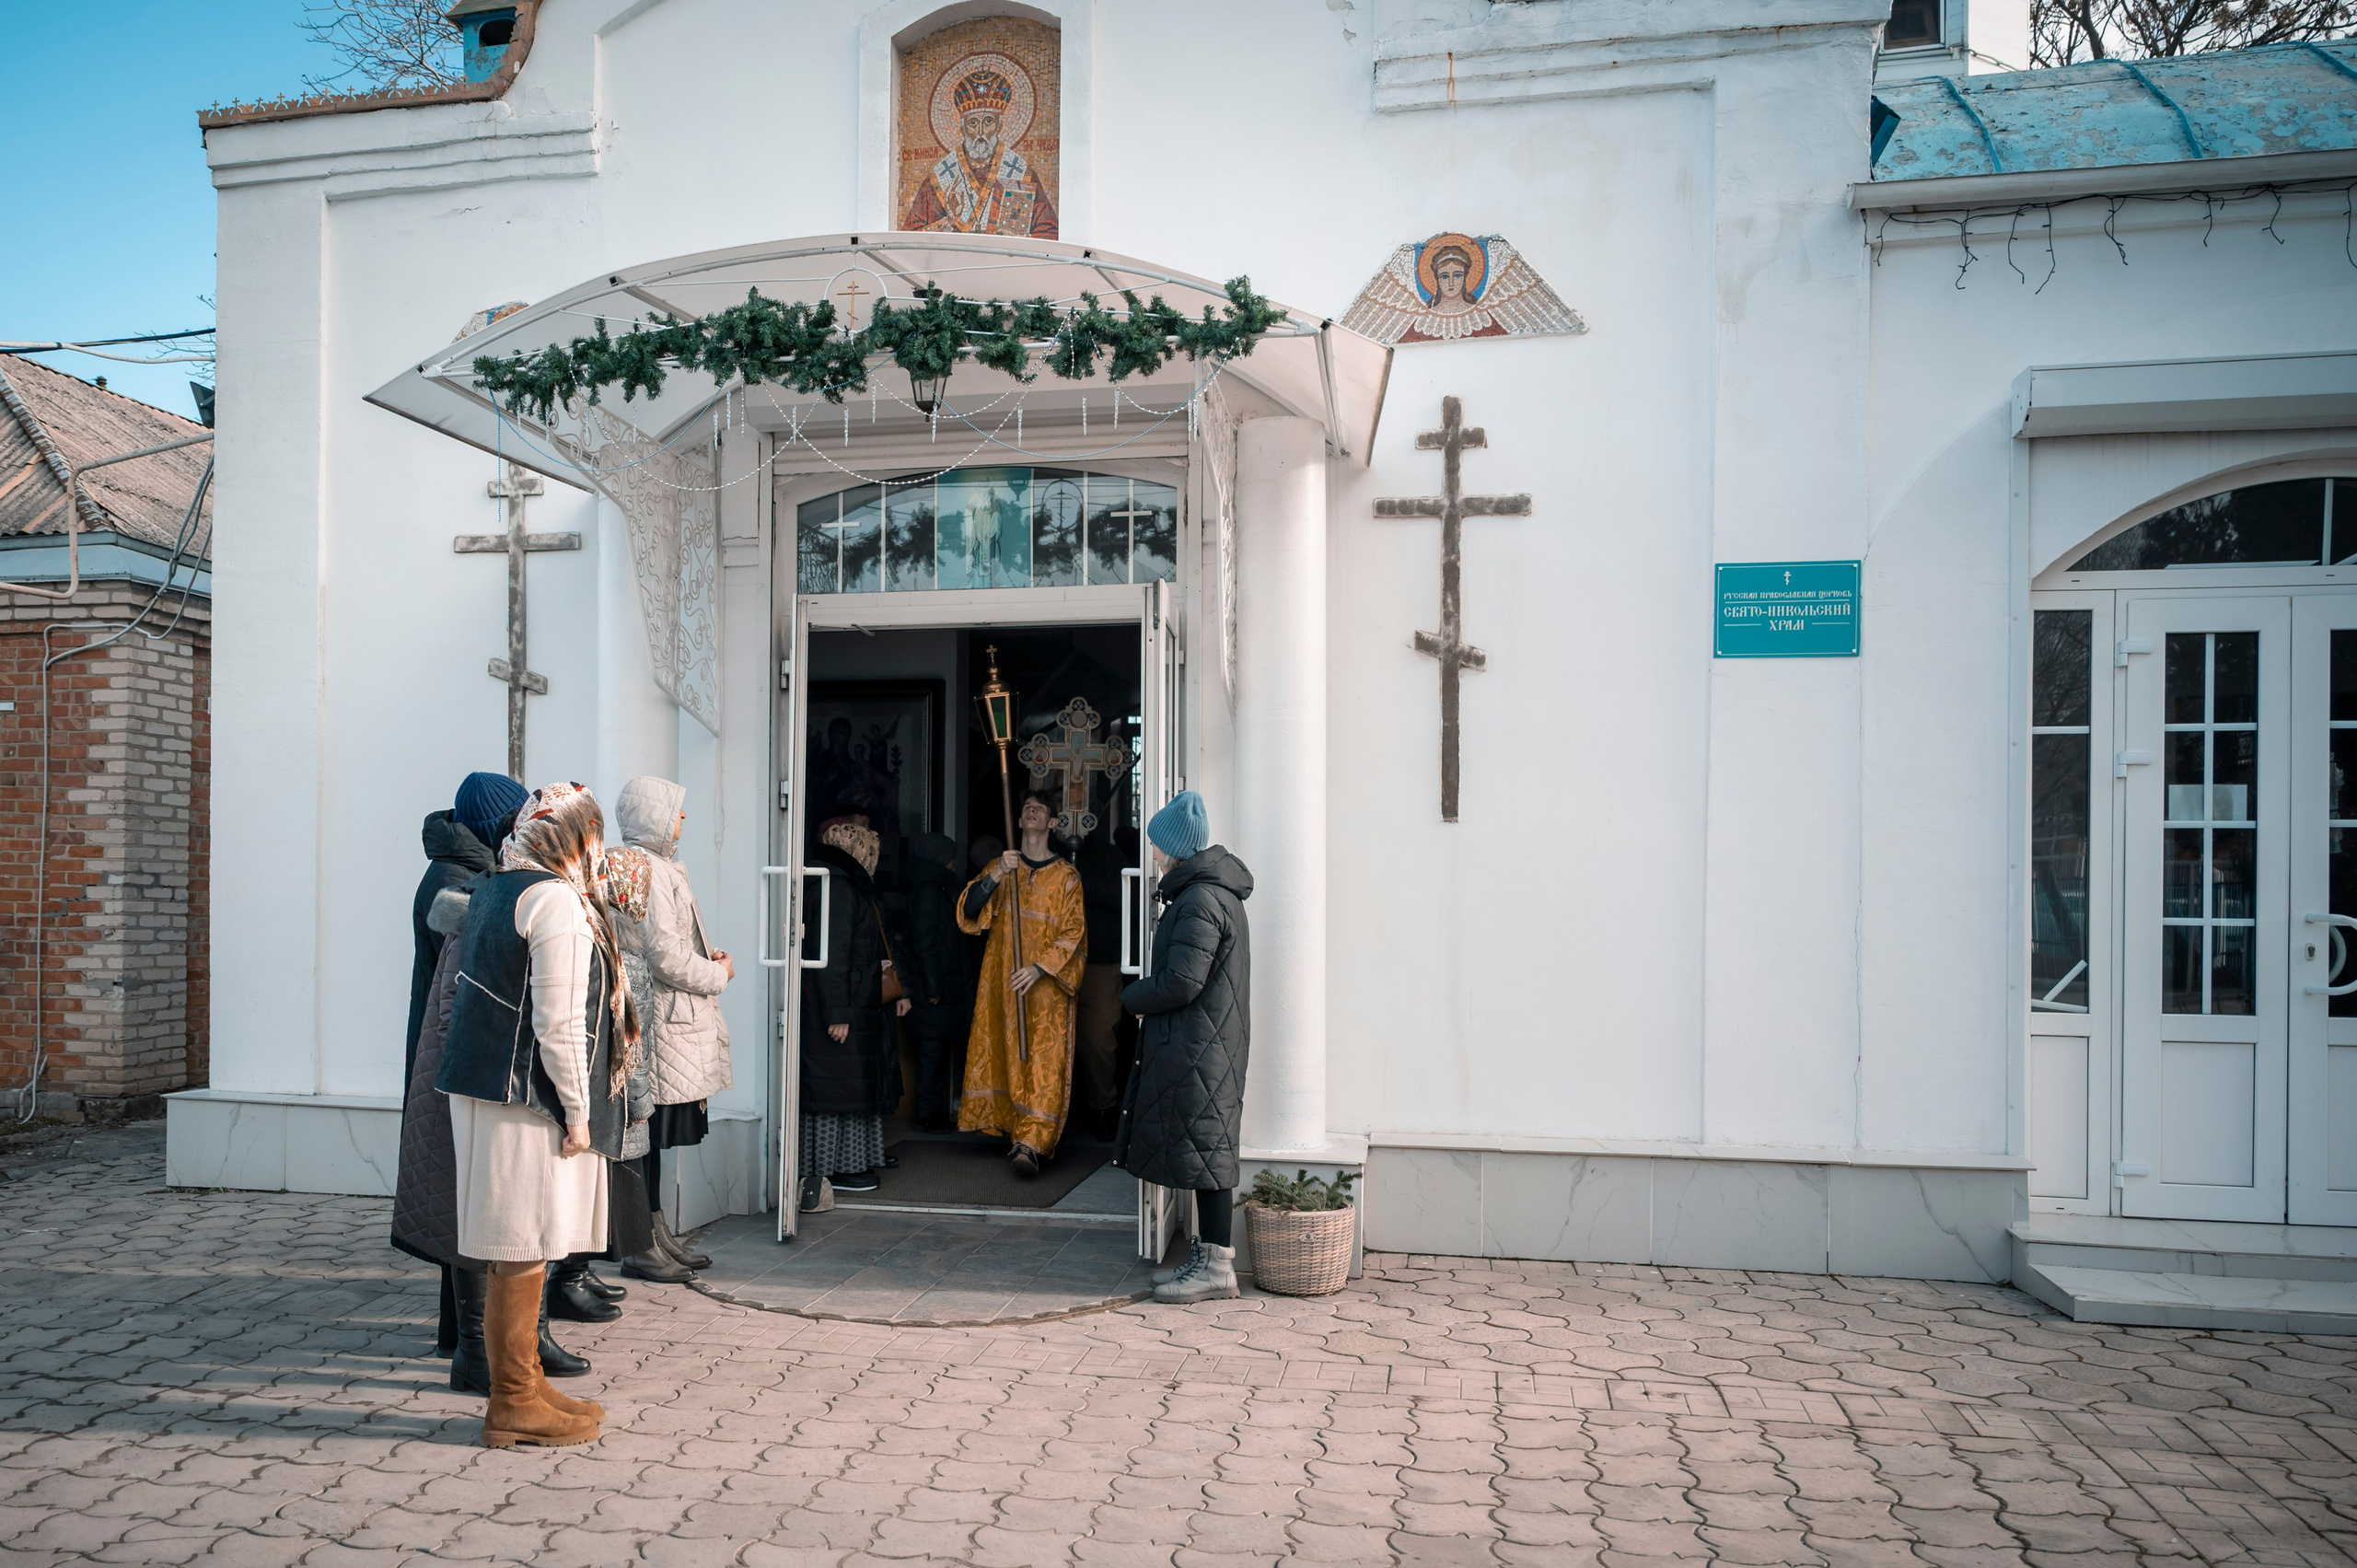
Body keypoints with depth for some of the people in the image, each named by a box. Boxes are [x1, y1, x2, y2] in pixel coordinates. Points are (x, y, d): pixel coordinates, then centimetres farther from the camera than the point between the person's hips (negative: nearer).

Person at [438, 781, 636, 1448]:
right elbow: (559, 1022, -20)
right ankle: (514, 1404, 11)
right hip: (527, 1099, -9)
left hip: (484, 1087, 9)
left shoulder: (492, 889, 13)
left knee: (518, 1254, 16)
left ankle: (523, 1386, 27)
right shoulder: (558, 900, -16)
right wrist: (578, 1111, -12)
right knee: (522, 1252, 0)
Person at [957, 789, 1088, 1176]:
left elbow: (1073, 932, -4)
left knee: (1045, 1061, -11)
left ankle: (1032, 1142, -17)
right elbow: (969, 909, 0)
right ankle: (1013, 1130, 13)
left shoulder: (1066, 876, 2)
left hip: (1046, 984, -3)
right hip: (1003, 979, 3)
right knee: (1006, 1054, 3)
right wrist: (995, 875, -16)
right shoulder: (1001, 865, 11)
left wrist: (1039, 968, -17)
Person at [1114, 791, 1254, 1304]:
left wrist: (1133, 997, -6)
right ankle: (1207, 1255, 21)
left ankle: (1216, 1267, 3)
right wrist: (1147, 996, 12)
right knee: (1202, 1153, 14)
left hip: (1198, 1049, -10)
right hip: (1203, 1046, 10)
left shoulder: (1200, 901, -18)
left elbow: (1181, 982, -22)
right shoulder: (1216, 894, 15)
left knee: (1204, 1152, -4)